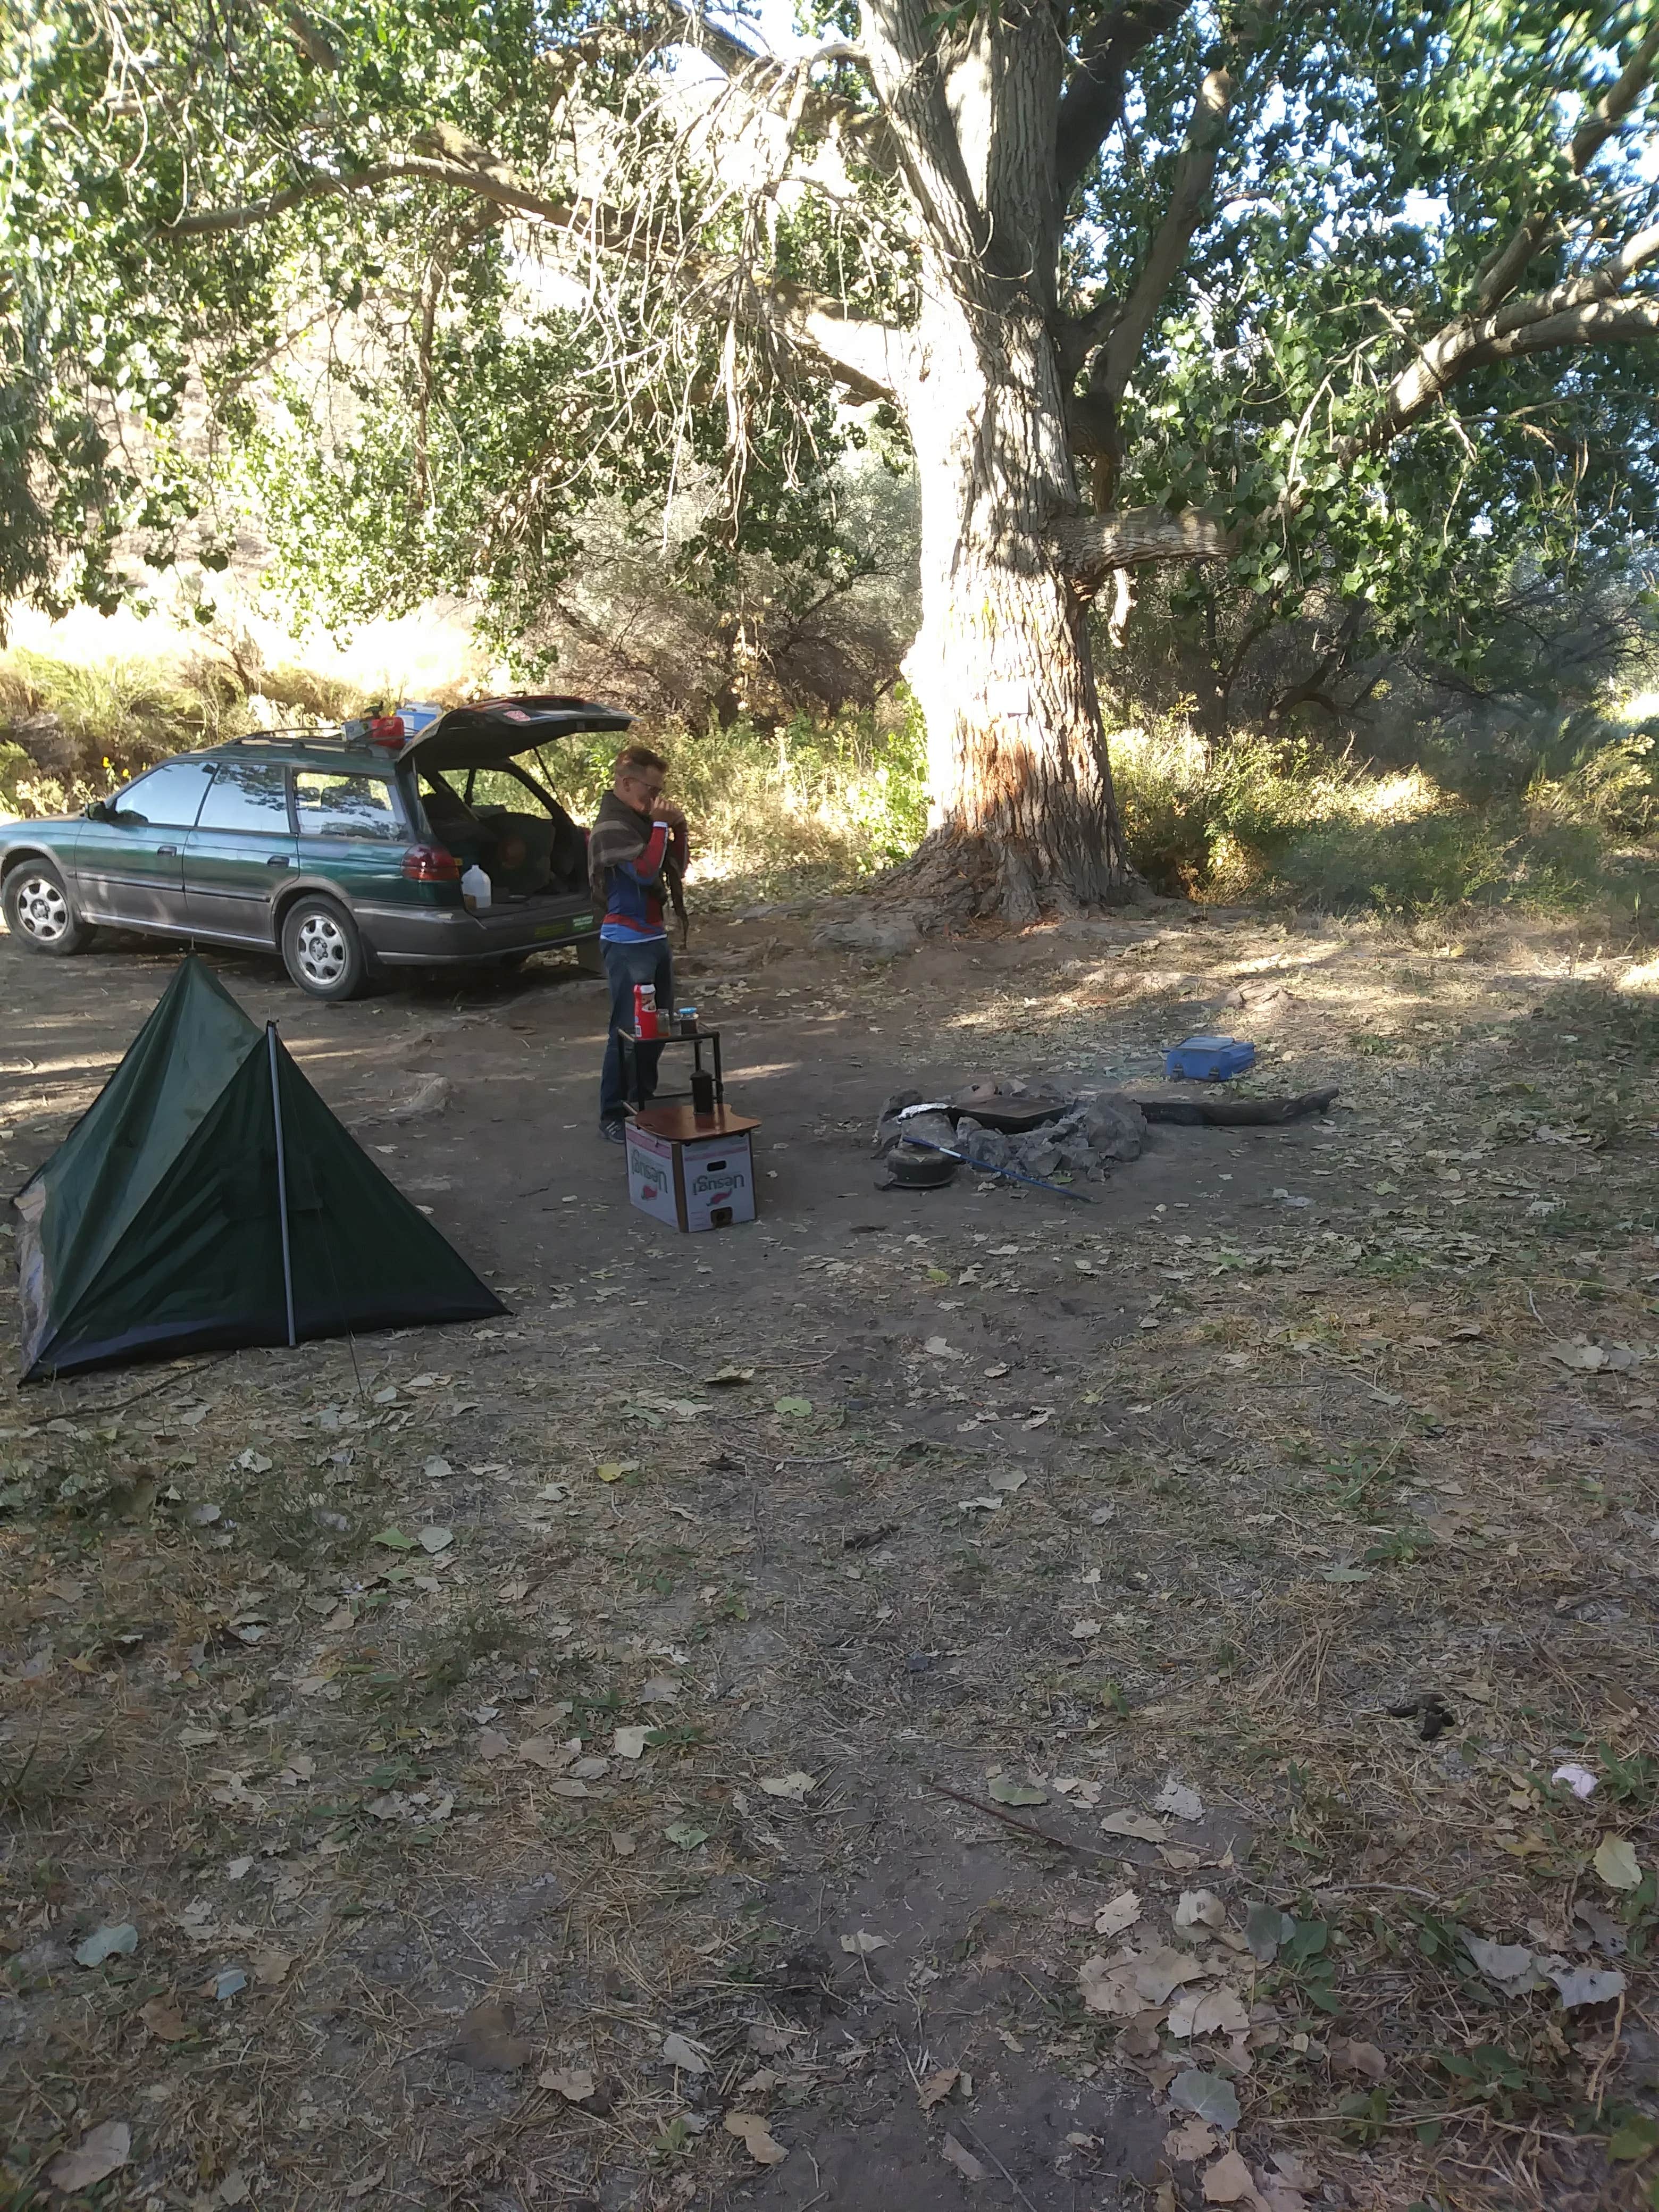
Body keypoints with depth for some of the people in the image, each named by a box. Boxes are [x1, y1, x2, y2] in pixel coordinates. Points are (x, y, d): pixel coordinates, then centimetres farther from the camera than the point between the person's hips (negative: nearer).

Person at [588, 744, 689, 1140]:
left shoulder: (641, 820, 12)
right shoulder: (611, 826, -14)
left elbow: (676, 870, 17)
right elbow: (646, 871, -27)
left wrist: (678, 829, 2)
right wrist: (660, 825, -18)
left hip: (655, 937, 9)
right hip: (628, 943, -9)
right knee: (628, 1029, -9)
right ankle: (613, 1116, -2)